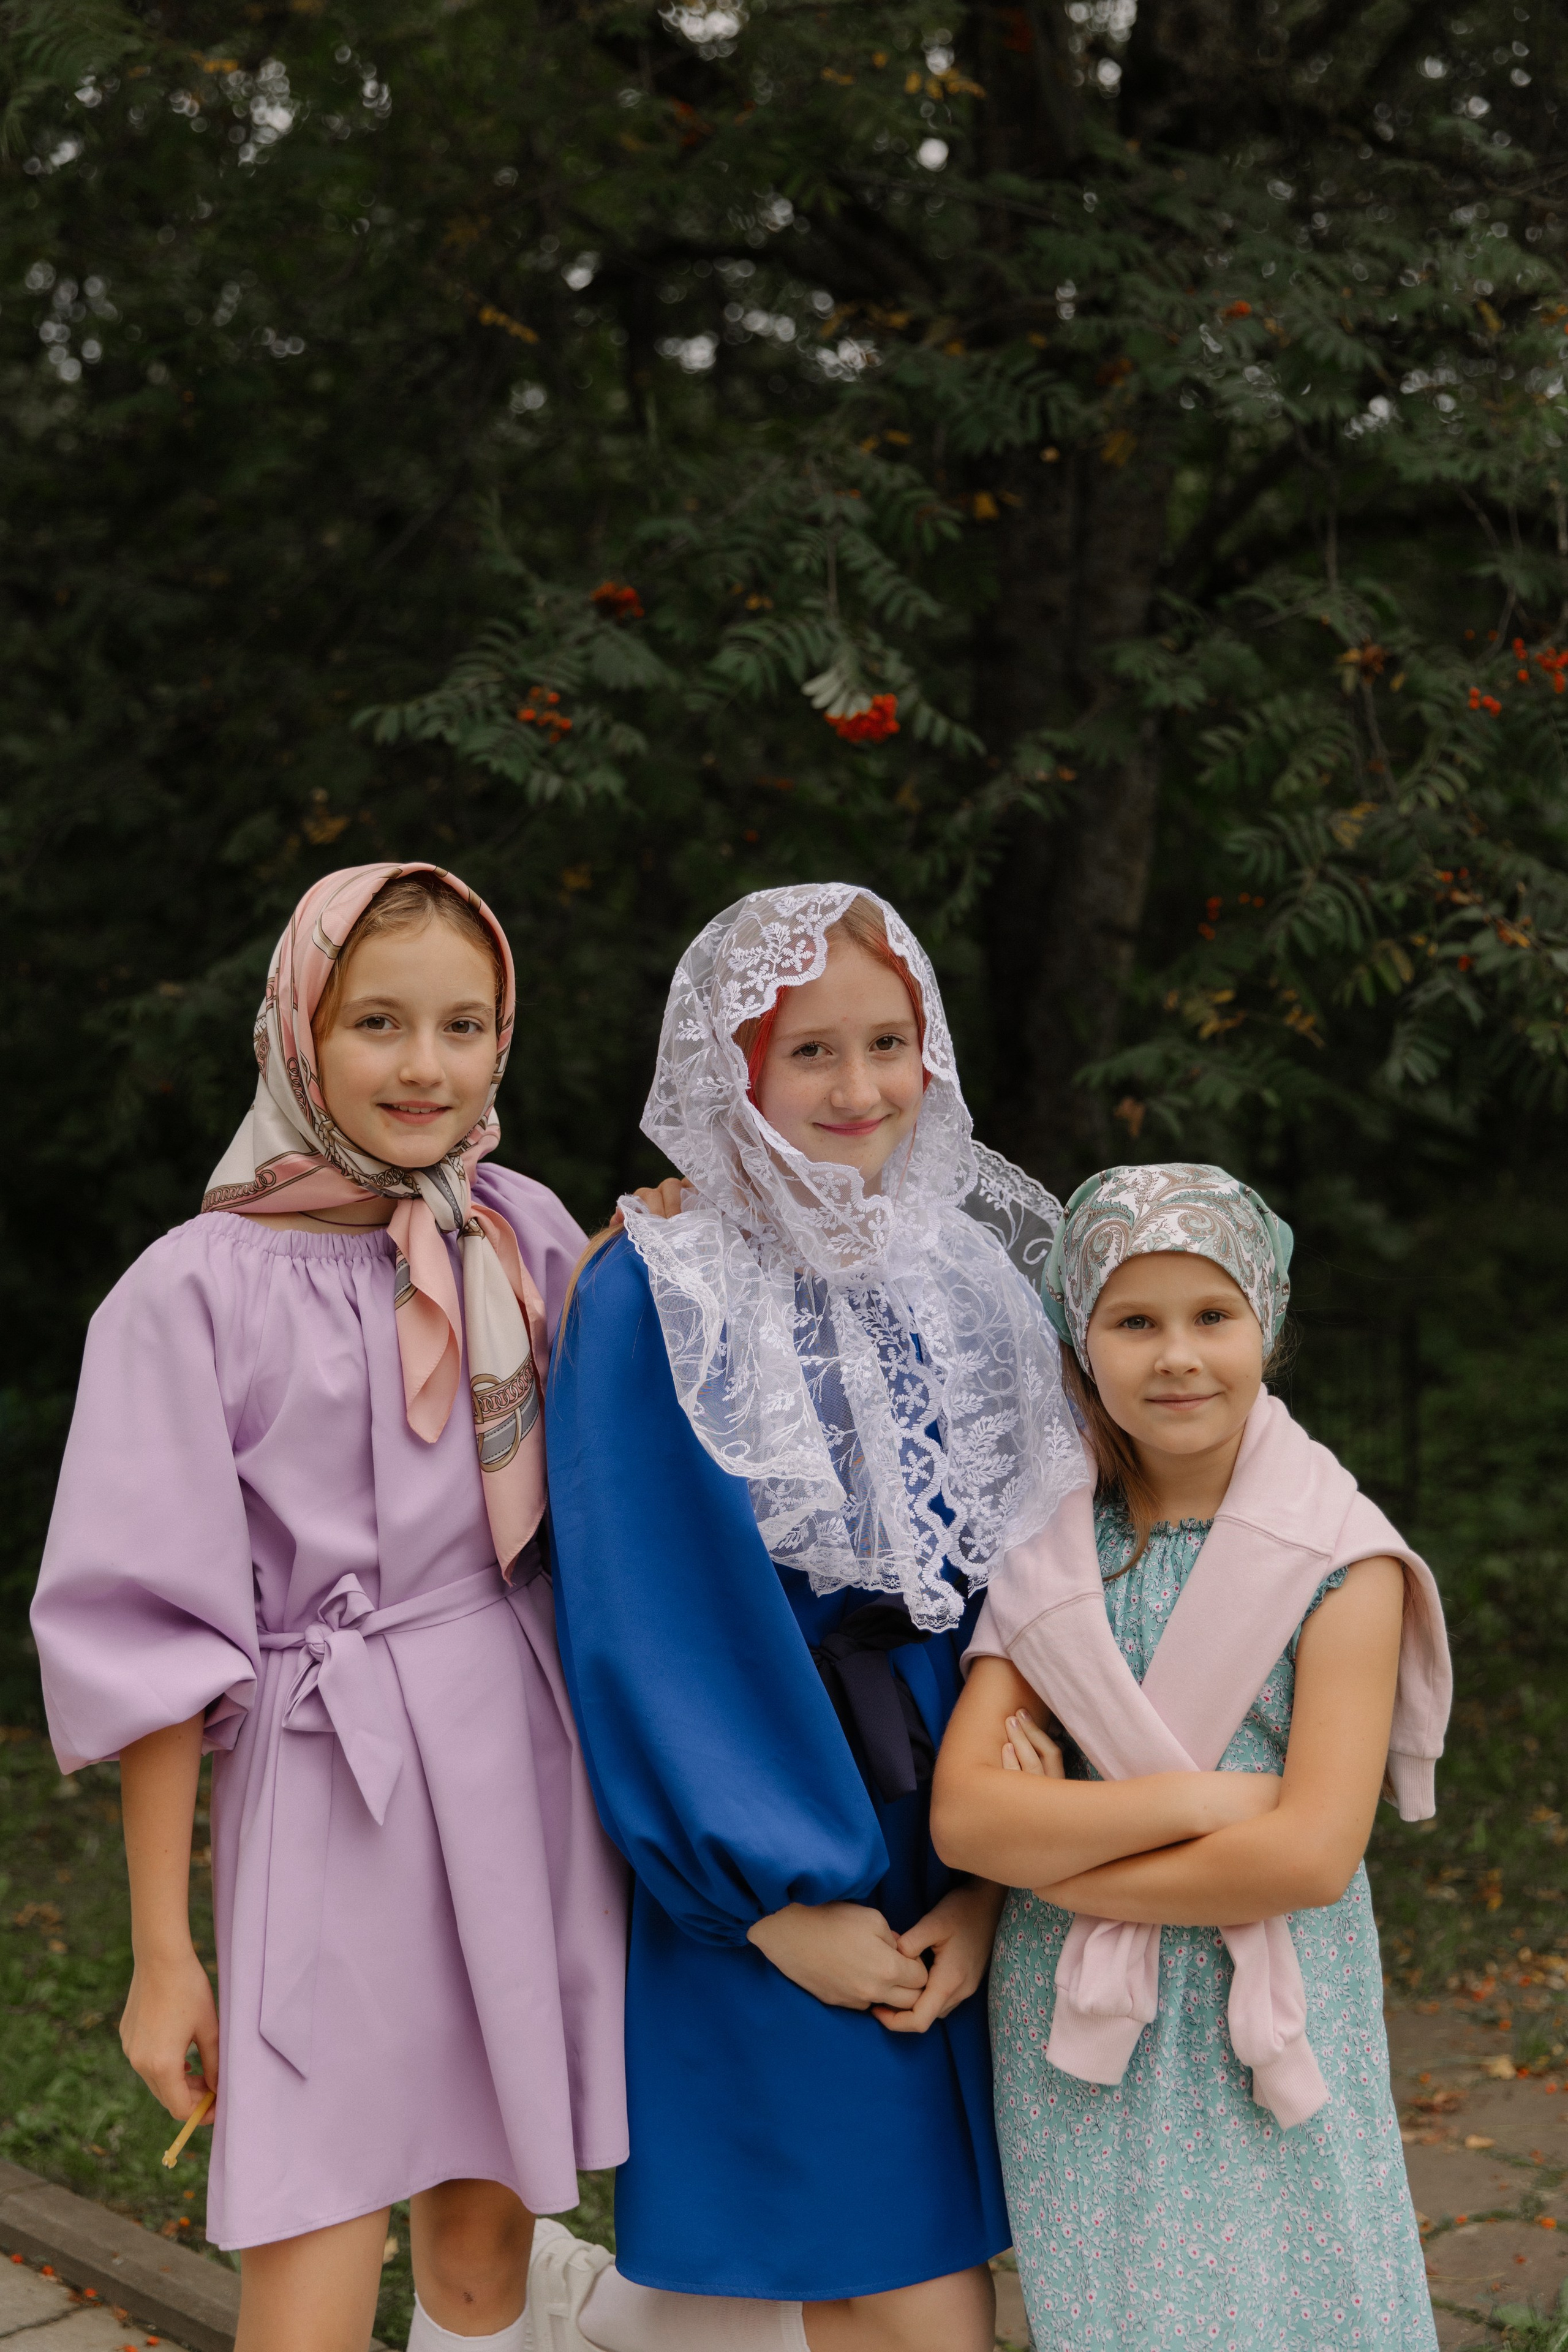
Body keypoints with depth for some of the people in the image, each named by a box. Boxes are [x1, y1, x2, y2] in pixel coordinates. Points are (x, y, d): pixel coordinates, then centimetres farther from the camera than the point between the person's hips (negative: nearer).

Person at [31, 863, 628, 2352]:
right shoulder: (199, 1290, -9)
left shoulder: (528, 1235, 6)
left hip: (525, 1767, 5)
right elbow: (152, 1634, -8)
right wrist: (162, 1954, -7)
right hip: (329, 1793, -4)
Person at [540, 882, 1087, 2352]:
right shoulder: (652, 1300, -8)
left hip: (958, 1837, 5)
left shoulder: (971, 1282, 6)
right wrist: (788, 1898, -14)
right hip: (778, 1857, -5)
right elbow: (650, 1623, -11)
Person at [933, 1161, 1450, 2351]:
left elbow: (1313, 1853, -17)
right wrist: (1200, 1797, -19)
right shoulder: (1051, 1560, 0)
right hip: (1073, 2036, 3)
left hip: (1270, 2033, -2)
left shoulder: (1339, 1561, -9)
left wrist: (1062, 1853, -12)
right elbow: (964, 1815, -10)